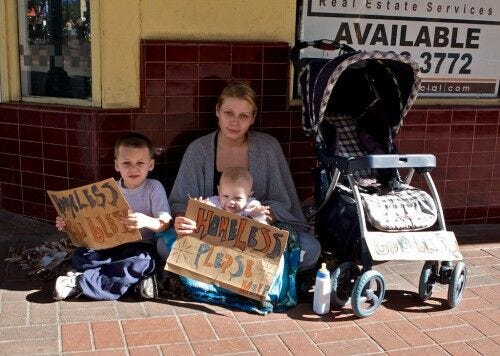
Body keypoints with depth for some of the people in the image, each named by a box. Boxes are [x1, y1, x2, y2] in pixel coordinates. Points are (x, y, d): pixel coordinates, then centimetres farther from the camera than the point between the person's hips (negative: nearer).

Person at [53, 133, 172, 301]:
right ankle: (138, 276, -22)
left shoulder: (154, 188, -4)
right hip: (112, 247, 4)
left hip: (142, 247, -3)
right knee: (80, 255, -22)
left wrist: (146, 221, -33)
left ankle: (79, 282, -27)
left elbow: (166, 223, -13)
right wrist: (69, 224, -4)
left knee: (143, 261, -37)